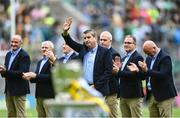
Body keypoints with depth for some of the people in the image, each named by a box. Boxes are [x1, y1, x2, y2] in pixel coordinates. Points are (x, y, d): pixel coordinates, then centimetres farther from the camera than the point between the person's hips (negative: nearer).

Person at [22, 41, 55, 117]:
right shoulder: (40, 62, 19)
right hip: (39, 95, 9)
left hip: (49, 95, -9)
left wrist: (36, 76, -21)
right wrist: (30, 77, -4)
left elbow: (51, 76, -20)